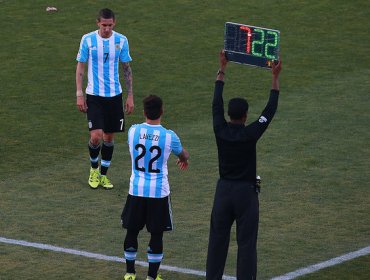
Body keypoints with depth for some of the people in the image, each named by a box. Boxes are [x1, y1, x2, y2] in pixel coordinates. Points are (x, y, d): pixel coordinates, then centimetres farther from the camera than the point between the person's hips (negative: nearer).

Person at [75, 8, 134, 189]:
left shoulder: (121, 40, -2)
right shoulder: (88, 40, -7)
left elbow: (127, 69, 6)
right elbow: (80, 67, -1)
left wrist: (130, 96, 4)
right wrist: (79, 95, -5)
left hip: (114, 95, 2)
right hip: (94, 95, -2)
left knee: (109, 137, 8)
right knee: (96, 136, -12)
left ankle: (103, 175, 23)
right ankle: (94, 169, 16)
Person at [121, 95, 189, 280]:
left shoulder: (133, 131, -5)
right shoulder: (169, 136, -11)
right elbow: (183, 155, 11)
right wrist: (184, 160, 38)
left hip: (136, 190, 2)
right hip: (159, 192, -2)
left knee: (132, 231, 15)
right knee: (156, 234, 9)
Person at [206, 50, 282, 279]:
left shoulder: (220, 131, -8)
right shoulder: (250, 134, -17)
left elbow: (217, 103, 4)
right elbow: (270, 110, -10)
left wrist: (222, 70, 12)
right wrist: (275, 78, -3)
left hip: (223, 190, 4)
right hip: (246, 192, -4)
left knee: (218, 239, 12)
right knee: (247, 243, 1)